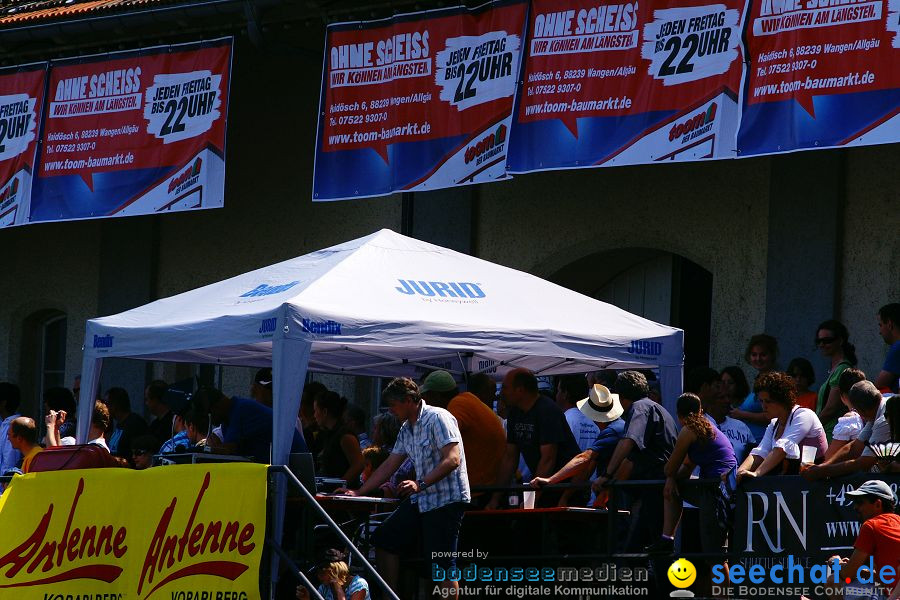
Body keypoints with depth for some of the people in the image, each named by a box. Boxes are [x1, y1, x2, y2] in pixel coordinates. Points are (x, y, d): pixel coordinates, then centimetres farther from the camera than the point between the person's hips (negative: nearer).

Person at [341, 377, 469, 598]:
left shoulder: (437, 418, -13)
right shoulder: (407, 429, 16)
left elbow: (452, 459, -23)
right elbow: (389, 465, 22)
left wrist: (421, 484, -31)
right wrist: (359, 493, 19)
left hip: (446, 498, -10)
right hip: (421, 499, 10)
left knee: (442, 564, -12)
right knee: (384, 539, 10)